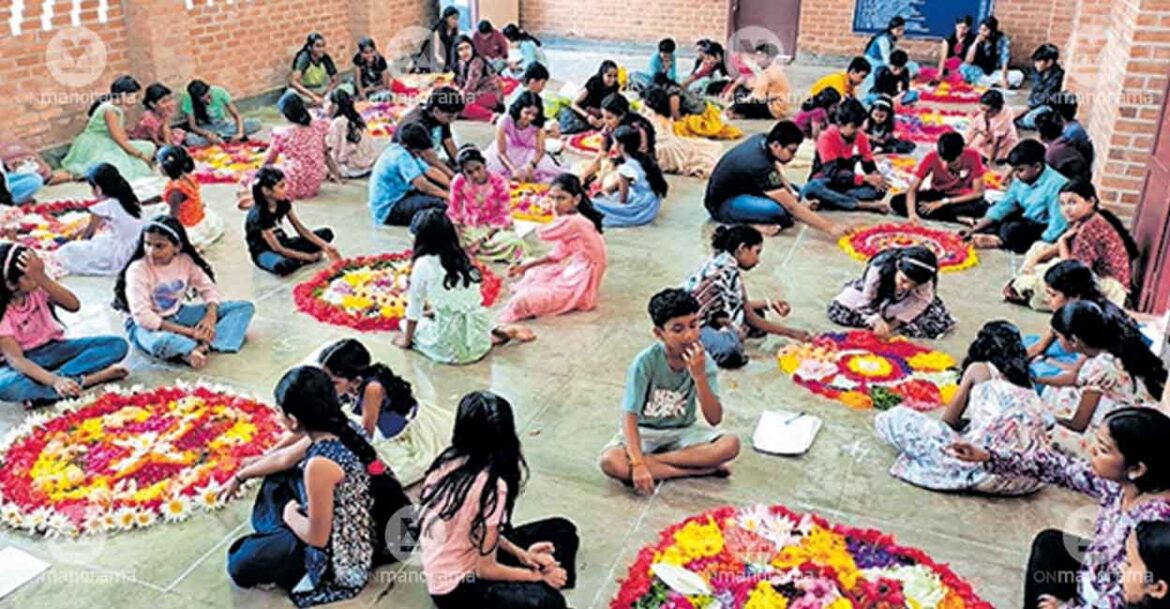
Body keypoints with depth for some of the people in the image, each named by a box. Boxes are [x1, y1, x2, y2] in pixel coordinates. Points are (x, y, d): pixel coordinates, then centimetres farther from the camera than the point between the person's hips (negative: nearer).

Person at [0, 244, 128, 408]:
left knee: (117, 344, -15)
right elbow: (15, 359, -29)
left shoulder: (37, 289, -8)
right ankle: (88, 379, -38)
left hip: (54, 349, 5)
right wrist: (55, 381, -46)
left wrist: (42, 278, -33)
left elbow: (74, 305, -21)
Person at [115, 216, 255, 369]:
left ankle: (204, 345, -28)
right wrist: (187, 331, -28)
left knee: (245, 307, -6)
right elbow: (142, 316, -26)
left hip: (178, 315, 6)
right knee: (161, 342, -47)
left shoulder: (186, 261, -8)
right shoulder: (137, 269, -21)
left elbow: (209, 289, 0)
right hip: (147, 324, -6)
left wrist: (210, 317, -23)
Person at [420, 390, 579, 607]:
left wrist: (520, 553, 2)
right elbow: (485, 569, -20)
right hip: (457, 587, -8)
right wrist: (539, 576, -7)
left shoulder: (449, 461, -5)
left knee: (563, 530, 7)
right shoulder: (491, 486, -28)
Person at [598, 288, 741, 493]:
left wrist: (699, 376, -30)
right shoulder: (645, 362, -22)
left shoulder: (702, 361, -13)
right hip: (645, 432, -2)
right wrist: (638, 464, -37)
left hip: (682, 432, 2)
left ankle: (653, 459, -20)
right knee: (611, 461, -34)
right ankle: (704, 469, -26)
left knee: (731, 444, -25)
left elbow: (714, 419, -17)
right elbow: (629, 416, -25)